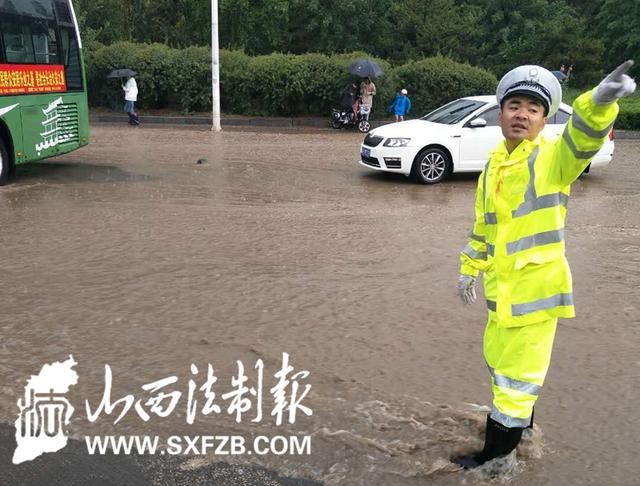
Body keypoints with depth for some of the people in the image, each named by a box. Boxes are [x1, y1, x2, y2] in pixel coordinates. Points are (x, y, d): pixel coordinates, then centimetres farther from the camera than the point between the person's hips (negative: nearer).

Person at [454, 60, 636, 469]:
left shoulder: (553, 158, -11)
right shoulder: (492, 167, 8)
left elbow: (582, 139, -35)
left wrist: (599, 103, -55)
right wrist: (469, 269, 22)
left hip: (535, 286, -7)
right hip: (501, 286, 7)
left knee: (516, 377, 5)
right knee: (500, 362, 25)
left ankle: (496, 458, 22)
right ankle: (520, 427, 49)